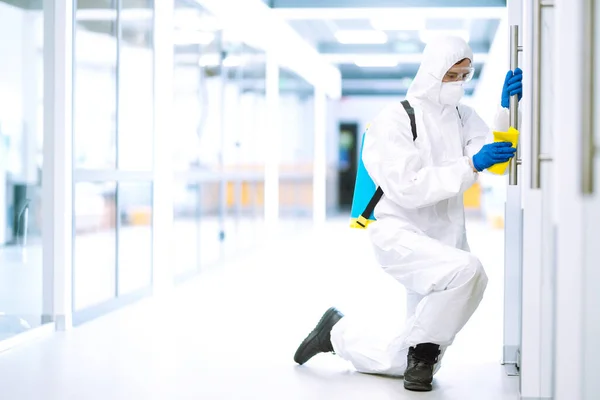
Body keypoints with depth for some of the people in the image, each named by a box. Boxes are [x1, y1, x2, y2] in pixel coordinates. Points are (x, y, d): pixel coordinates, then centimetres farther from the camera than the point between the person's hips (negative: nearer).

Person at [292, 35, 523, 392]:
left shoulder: (464, 117, 7)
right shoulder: (395, 120, -11)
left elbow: (497, 159, -8)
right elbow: (407, 188, -22)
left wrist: (507, 109, -21)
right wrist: (470, 165, -28)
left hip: (445, 238, 6)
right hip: (399, 232, -6)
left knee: (412, 361, 8)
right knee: (467, 270, -36)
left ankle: (339, 332, 32)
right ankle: (424, 349, -14)